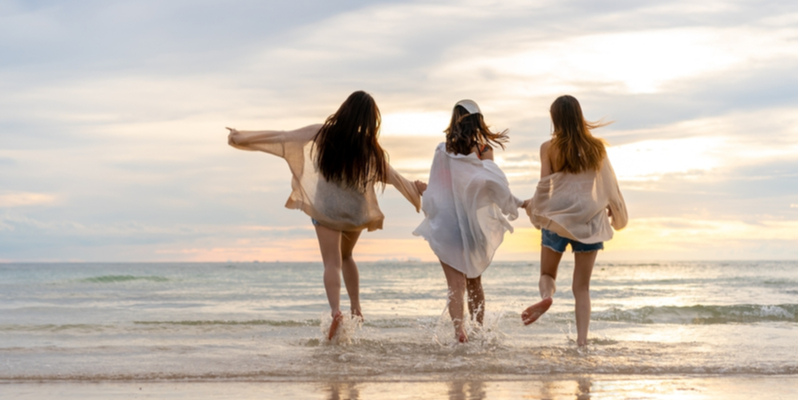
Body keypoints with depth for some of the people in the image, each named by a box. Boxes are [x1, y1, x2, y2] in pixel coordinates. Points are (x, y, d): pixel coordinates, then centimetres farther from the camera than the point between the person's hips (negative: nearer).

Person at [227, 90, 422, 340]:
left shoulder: (323, 134, -9)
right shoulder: (370, 147, -7)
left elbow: (281, 137, -6)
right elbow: (392, 177, 3)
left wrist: (240, 137, 1)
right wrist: (417, 196, 18)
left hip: (326, 207, -2)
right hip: (356, 210, 2)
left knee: (332, 262, -4)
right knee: (346, 256, 24)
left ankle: (335, 310, -25)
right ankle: (355, 307, 23)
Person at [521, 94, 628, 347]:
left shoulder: (549, 148, -2)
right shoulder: (596, 147, 2)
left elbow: (545, 187, -4)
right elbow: (609, 184, 6)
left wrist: (531, 205, 15)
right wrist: (616, 212, 22)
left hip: (557, 217, -1)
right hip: (590, 219, 1)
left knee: (547, 273, 16)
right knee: (581, 287, 7)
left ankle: (546, 296, -18)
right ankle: (582, 341, -3)